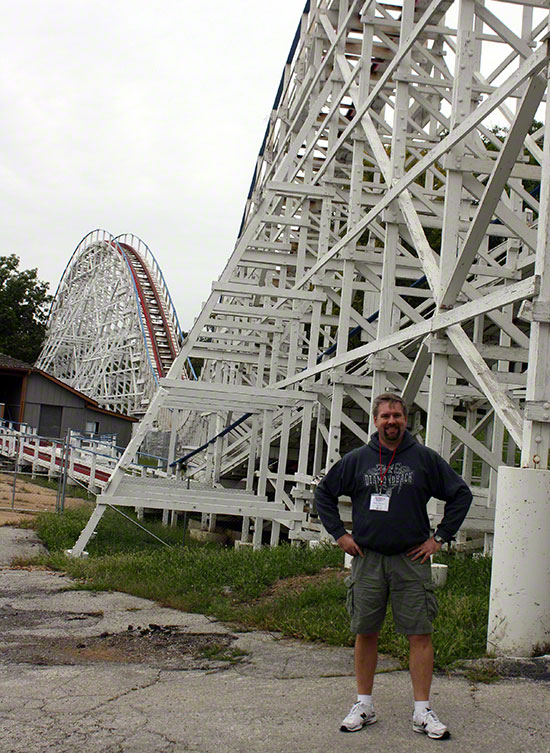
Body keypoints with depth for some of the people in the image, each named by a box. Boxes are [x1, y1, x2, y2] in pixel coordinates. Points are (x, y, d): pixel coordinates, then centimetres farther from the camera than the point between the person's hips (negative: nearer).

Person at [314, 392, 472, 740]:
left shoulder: (424, 458, 2)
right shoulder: (357, 459, 5)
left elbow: (461, 494, 8)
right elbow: (324, 493, 16)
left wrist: (440, 538, 3)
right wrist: (339, 533, 8)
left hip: (412, 559, -1)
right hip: (368, 559, 1)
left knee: (420, 634, -2)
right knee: (365, 633, 7)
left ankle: (423, 711, 6)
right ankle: (364, 705, 19)